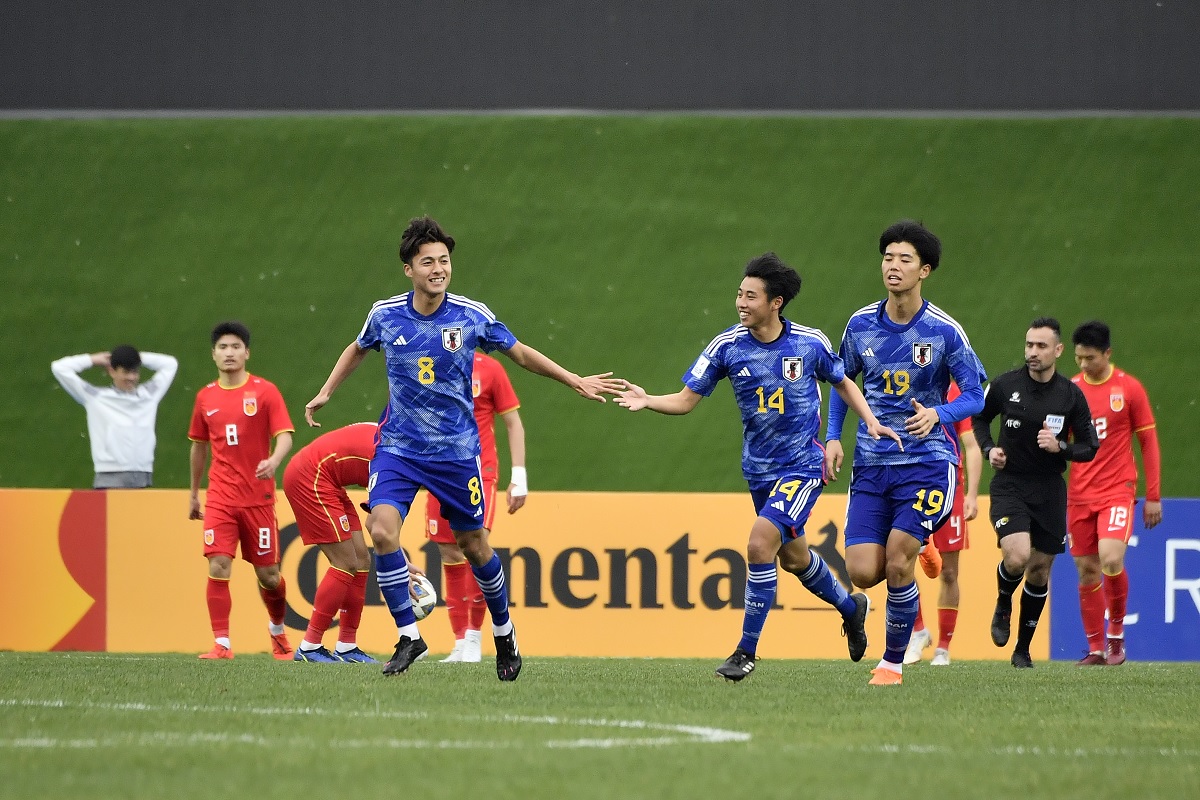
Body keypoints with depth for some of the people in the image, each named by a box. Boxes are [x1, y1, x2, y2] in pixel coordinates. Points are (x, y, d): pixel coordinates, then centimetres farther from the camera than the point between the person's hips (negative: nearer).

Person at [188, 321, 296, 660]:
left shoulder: (265, 391, -2)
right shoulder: (206, 397, 8)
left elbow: (284, 436, -10)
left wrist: (274, 460, -32)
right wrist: (194, 494, 24)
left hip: (258, 496, -2)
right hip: (220, 498, 2)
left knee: (267, 574, 5)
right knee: (218, 567, -14)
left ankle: (278, 630, 32)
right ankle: (221, 644, -10)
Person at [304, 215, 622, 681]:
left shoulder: (473, 317, -9)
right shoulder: (385, 315, -5)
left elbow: (520, 354, 8)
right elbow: (358, 349, 18)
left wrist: (574, 381, 10)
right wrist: (326, 393, 19)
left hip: (456, 450, -1)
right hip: (398, 446, 1)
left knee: (473, 545, 7)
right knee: (382, 530, -20)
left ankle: (504, 632, 32)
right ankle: (408, 636, -8)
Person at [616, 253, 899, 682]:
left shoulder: (811, 342, -10)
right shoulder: (727, 346, -7)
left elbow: (842, 382, 9)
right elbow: (687, 399, -5)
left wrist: (870, 420, -3)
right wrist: (646, 401, -23)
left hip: (802, 464, -4)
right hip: (759, 468, 4)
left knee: (760, 542, -20)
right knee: (792, 555, 17)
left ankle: (747, 650, -10)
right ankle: (850, 606, 47)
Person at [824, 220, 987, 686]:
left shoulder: (944, 331, -8)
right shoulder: (861, 325, 3)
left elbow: (975, 396, -2)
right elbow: (842, 381, 18)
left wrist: (938, 413, -22)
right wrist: (833, 437, 6)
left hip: (927, 461, -3)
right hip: (872, 464, 4)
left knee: (897, 563, -15)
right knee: (863, 572, -5)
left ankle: (894, 660, 6)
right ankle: (917, 562, 31)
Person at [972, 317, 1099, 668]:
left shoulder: (1071, 396, -4)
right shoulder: (1005, 385, -6)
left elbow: (1089, 448, 2)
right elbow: (979, 418, 12)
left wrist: (1060, 447, -17)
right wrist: (988, 449, -5)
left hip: (1050, 491, 2)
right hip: (1009, 485, -2)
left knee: (1040, 570, 7)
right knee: (1017, 557, -23)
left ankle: (1023, 649, 23)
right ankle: (1003, 605, 11)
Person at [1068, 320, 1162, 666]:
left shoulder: (1129, 388, -2)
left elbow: (1149, 443, 2)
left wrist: (1153, 497, -1)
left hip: (1117, 491, -4)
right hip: (1079, 494, 4)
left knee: (1110, 560, -21)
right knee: (1087, 572, 3)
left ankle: (1117, 631, -1)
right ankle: (1096, 648, 12)